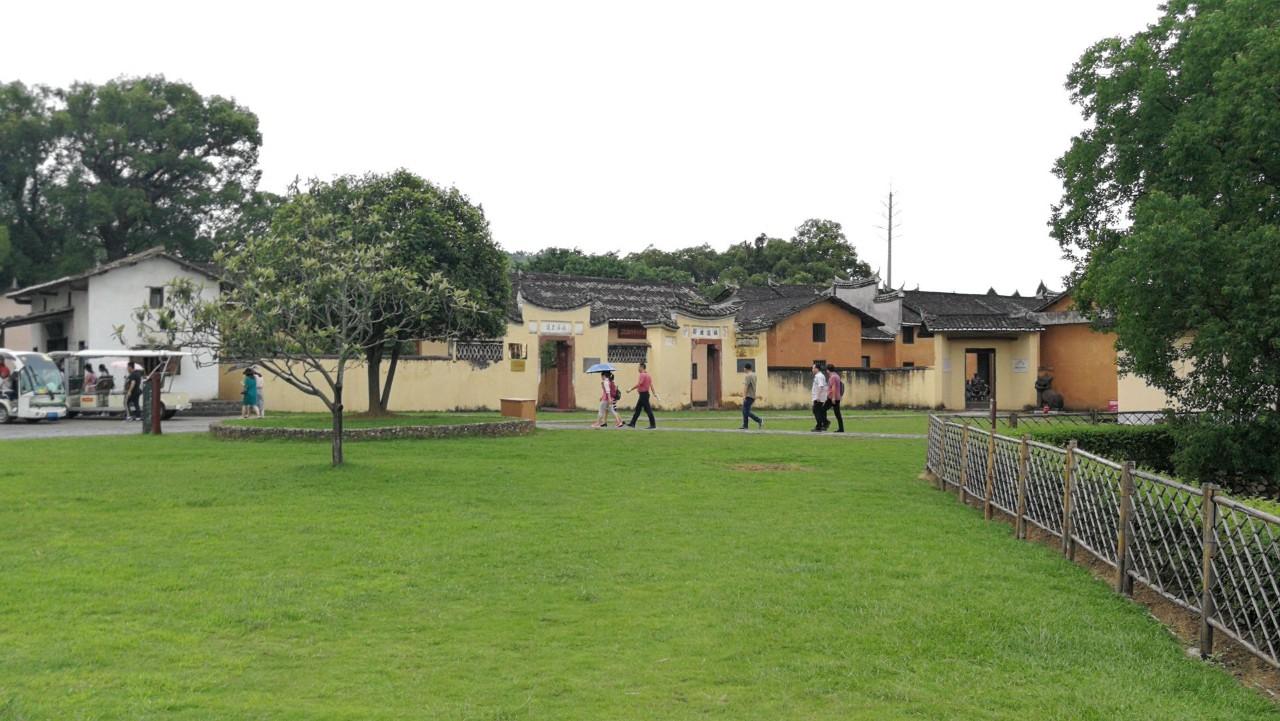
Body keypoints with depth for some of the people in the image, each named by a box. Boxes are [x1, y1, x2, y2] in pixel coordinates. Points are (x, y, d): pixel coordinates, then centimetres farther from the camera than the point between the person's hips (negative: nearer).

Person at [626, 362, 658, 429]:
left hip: (643, 394, -10)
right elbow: (651, 385, 13)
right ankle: (632, 423, 17)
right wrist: (654, 393, 12)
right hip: (643, 394, 10)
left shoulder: (642, 375, -15)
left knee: (648, 410, -7)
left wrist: (630, 389, -16)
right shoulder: (648, 375, 14)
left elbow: (638, 384, -21)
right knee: (637, 409, 13)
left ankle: (653, 424, -5)